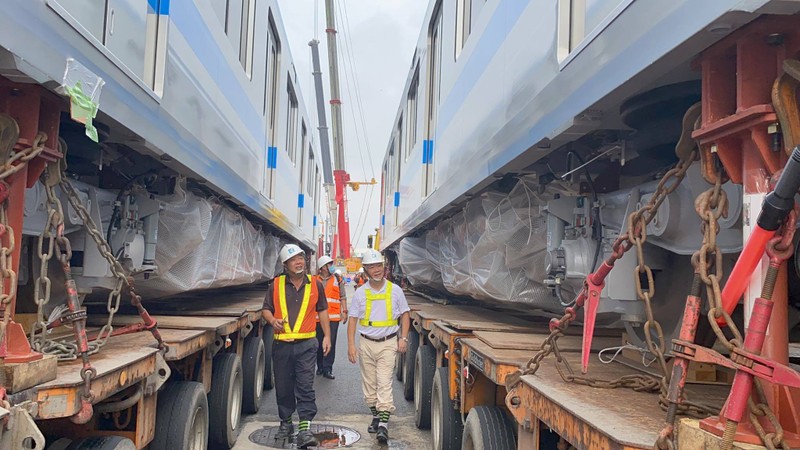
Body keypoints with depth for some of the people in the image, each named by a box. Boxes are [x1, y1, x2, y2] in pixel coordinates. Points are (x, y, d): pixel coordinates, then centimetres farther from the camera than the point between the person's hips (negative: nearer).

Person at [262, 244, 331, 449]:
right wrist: (273, 320, -13)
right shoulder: (276, 285, 3)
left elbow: (322, 311, 11)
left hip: (306, 344, -1)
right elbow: (266, 309, 9)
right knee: (283, 386, 13)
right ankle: (286, 423, 31)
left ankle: (304, 428, -5)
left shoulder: (315, 285, 3)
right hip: (281, 344, 2)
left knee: (305, 386, -7)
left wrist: (327, 336, 7)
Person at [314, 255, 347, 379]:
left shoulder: (338, 279, 8)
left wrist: (344, 311, 4)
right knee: (319, 343, 8)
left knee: (331, 343, -3)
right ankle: (320, 366, 23)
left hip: (333, 317, 0)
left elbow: (343, 297, 11)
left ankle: (327, 369, 2)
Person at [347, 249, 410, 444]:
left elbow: (404, 315, 6)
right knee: (369, 384, 11)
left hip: (388, 344, -2)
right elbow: (353, 319, 4)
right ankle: (375, 416, 28)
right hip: (366, 343, 2)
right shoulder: (360, 293, 1)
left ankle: (383, 424, -9)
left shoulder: (395, 290, 0)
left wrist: (403, 338, -4)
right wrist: (351, 345, -3)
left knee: (384, 384, -9)